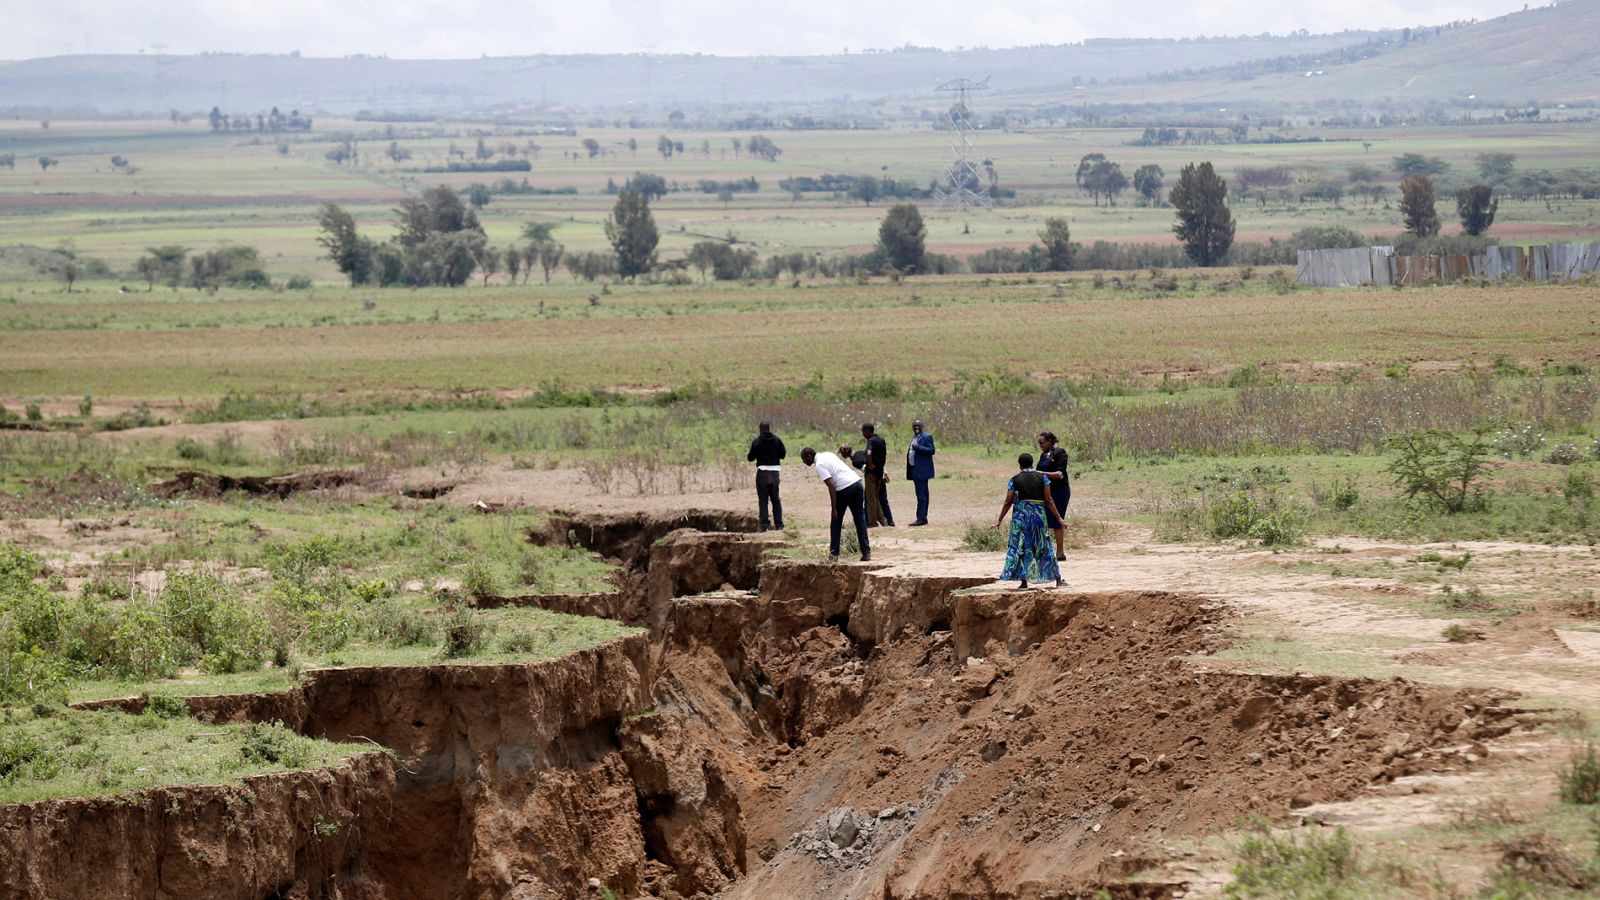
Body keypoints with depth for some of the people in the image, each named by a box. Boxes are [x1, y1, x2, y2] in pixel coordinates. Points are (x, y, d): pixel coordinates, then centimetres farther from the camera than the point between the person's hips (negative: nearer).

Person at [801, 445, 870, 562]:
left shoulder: (819, 465, -9)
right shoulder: (827, 454, 17)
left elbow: (831, 487, -16)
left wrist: (834, 509, -15)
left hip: (845, 488, -8)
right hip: (856, 482, 8)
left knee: (836, 522, 8)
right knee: (860, 520, 8)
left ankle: (834, 553, 12)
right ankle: (866, 553, 3)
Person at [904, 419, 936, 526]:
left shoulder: (926, 437, -8)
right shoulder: (914, 437, 20)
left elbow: (931, 450, -15)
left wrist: (918, 447, -21)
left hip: (922, 470, -10)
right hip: (915, 470, 10)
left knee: (922, 495, -12)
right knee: (921, 495, 12)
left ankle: (921, 518, -15)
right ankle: (923, 518, 15)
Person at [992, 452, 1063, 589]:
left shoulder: (1014, 479, 1)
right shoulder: (1042, 477, 1)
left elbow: (1008, 502, -1)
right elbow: (1048, 500, -3)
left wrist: (999, 520, 6)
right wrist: (1058, 518, 2)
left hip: (1021, 514, -1)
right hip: (1039, 513, 1)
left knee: (1019, 546, 5)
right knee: (1044, 546, 8)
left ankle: (1023, 581, -1)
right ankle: (1057, 579, 9)